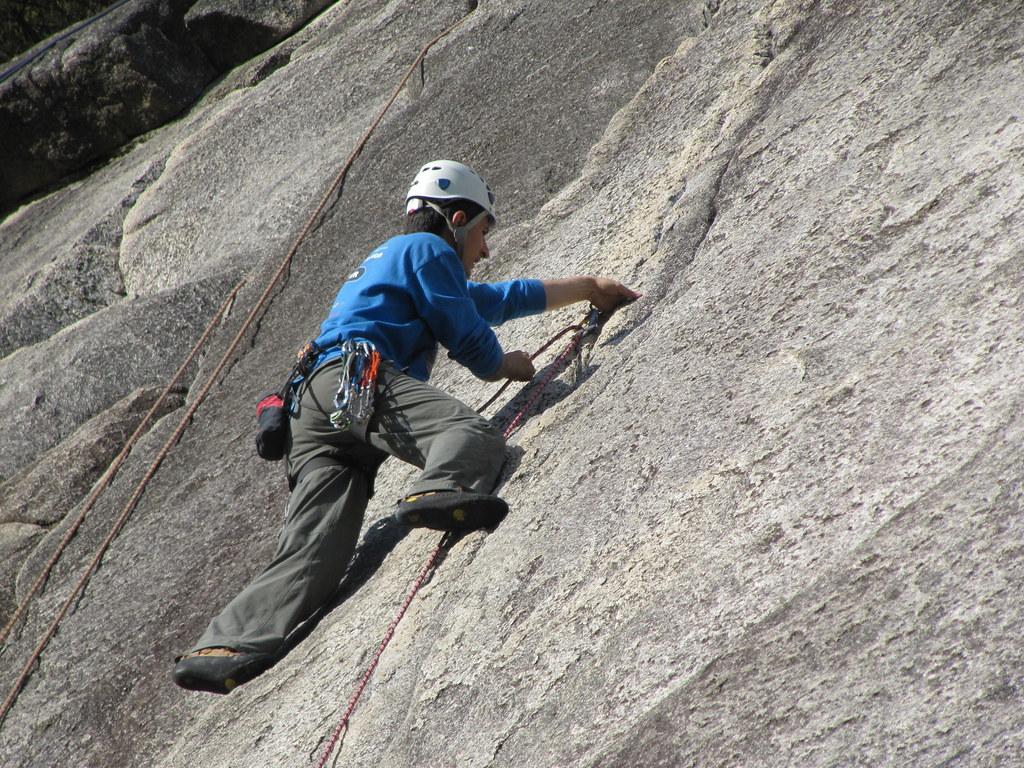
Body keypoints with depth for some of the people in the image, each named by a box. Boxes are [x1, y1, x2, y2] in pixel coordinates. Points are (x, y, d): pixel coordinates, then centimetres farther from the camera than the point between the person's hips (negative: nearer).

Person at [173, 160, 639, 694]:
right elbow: (470, 340, 6)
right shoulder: (427, 248, 14)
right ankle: (440, 492, -57)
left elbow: (501, 298, 49)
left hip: (314, 409, 8)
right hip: (359, 376, -8)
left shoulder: (386, 259, 42)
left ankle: (228, 647, -26)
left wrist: (587, 287, 55)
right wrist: (509, 366, 29)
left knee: (312, 555, -9)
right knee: (474, 434, -26)